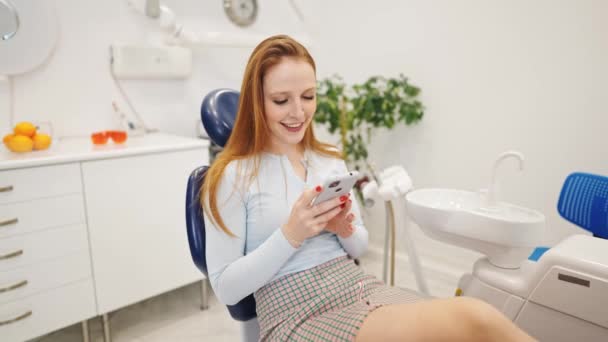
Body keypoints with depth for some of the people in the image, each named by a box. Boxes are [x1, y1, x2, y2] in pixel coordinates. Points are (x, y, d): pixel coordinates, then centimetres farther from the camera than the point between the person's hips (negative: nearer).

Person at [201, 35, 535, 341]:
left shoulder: (331, 161, 10)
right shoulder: (232, 176, -6)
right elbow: (225, 288, -5)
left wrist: (345, 230, -7)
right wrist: (290, 235, -18)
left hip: (358, 285, 6)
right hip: (296, 312, -5)